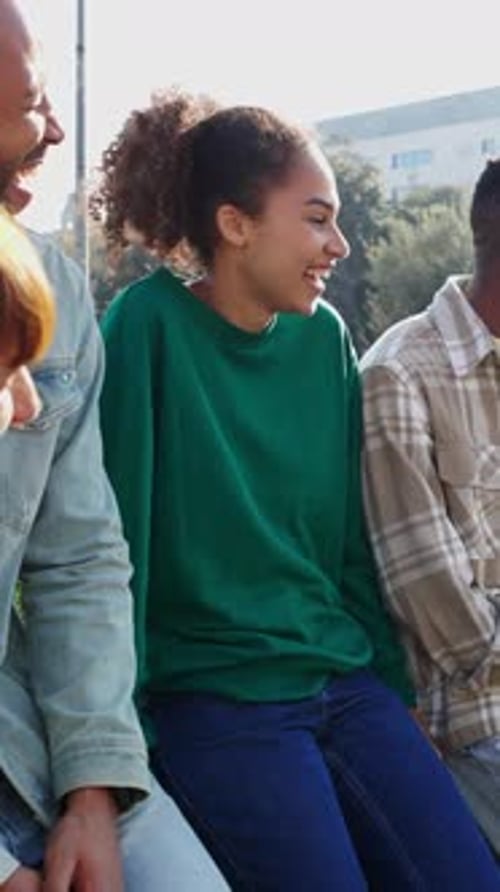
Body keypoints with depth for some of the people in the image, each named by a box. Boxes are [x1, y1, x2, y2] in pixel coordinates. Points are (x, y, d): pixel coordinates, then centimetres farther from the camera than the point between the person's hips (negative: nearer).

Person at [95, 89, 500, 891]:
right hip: (212, 702, -5)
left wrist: (393, 687, 12)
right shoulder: (150, 326, -11)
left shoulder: (325, 338, 6)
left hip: (344, 682, 6)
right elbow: (115, 536, -11)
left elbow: (352, 538, 12)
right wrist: (124, 728, -10)